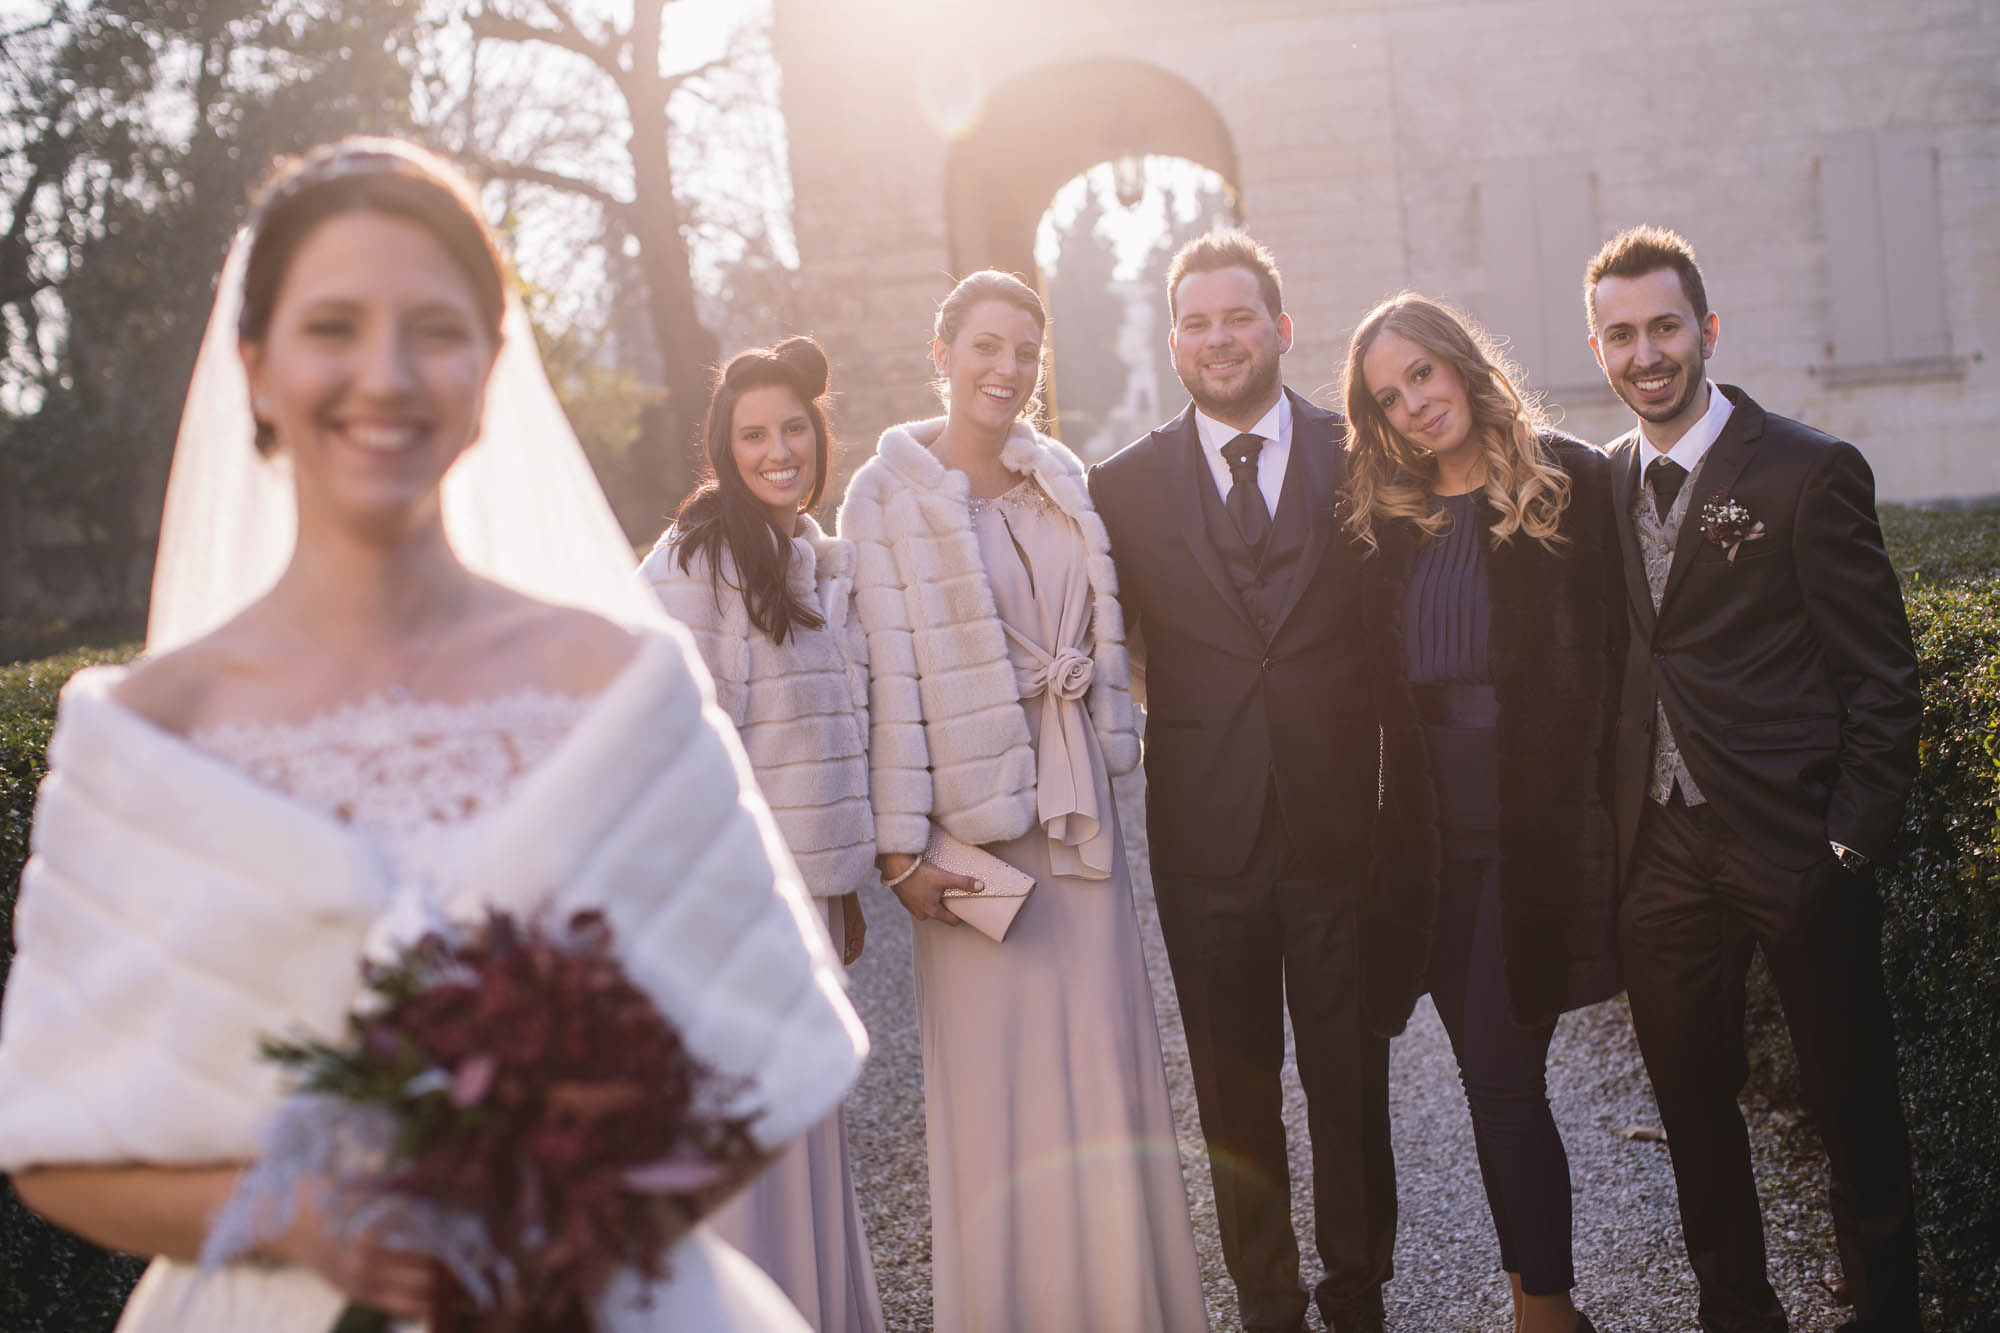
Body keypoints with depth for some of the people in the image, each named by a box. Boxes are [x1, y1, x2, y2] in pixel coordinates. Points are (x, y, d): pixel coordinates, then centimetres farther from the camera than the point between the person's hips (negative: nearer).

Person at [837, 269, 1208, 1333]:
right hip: (973, 814, -4)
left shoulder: (1063, 481, 10)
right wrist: (901, 845, -13)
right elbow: (891, 674, -10)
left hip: (1077, 808, 5)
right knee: (995, 1075, 3)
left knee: (1104, 1063, 8)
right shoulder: (890, 493, -5)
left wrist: (1103, 757, 11)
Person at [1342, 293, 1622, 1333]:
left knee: (1502, 1083, -5)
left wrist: (1580, 798, -8)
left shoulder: (1570, 482, -1)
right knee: (1497, 1081, 9)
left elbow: (1606, 650, -2)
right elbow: (1382, 688, 12)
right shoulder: (1388, 518, 9)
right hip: (1436, 843, 3)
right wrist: (1398, 835, 4)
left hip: (1538, 833, -3)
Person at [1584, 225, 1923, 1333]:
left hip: (1793, 855, -4)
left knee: (1852, 1106, 8)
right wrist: (1612, 826, 4)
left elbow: (1883, 683, -7)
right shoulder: (1599, 487, 8)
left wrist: (1849, 842, -12)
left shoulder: (1811, 473, -7)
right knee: (1691, 1104, 13)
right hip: (1659, 856, 5)